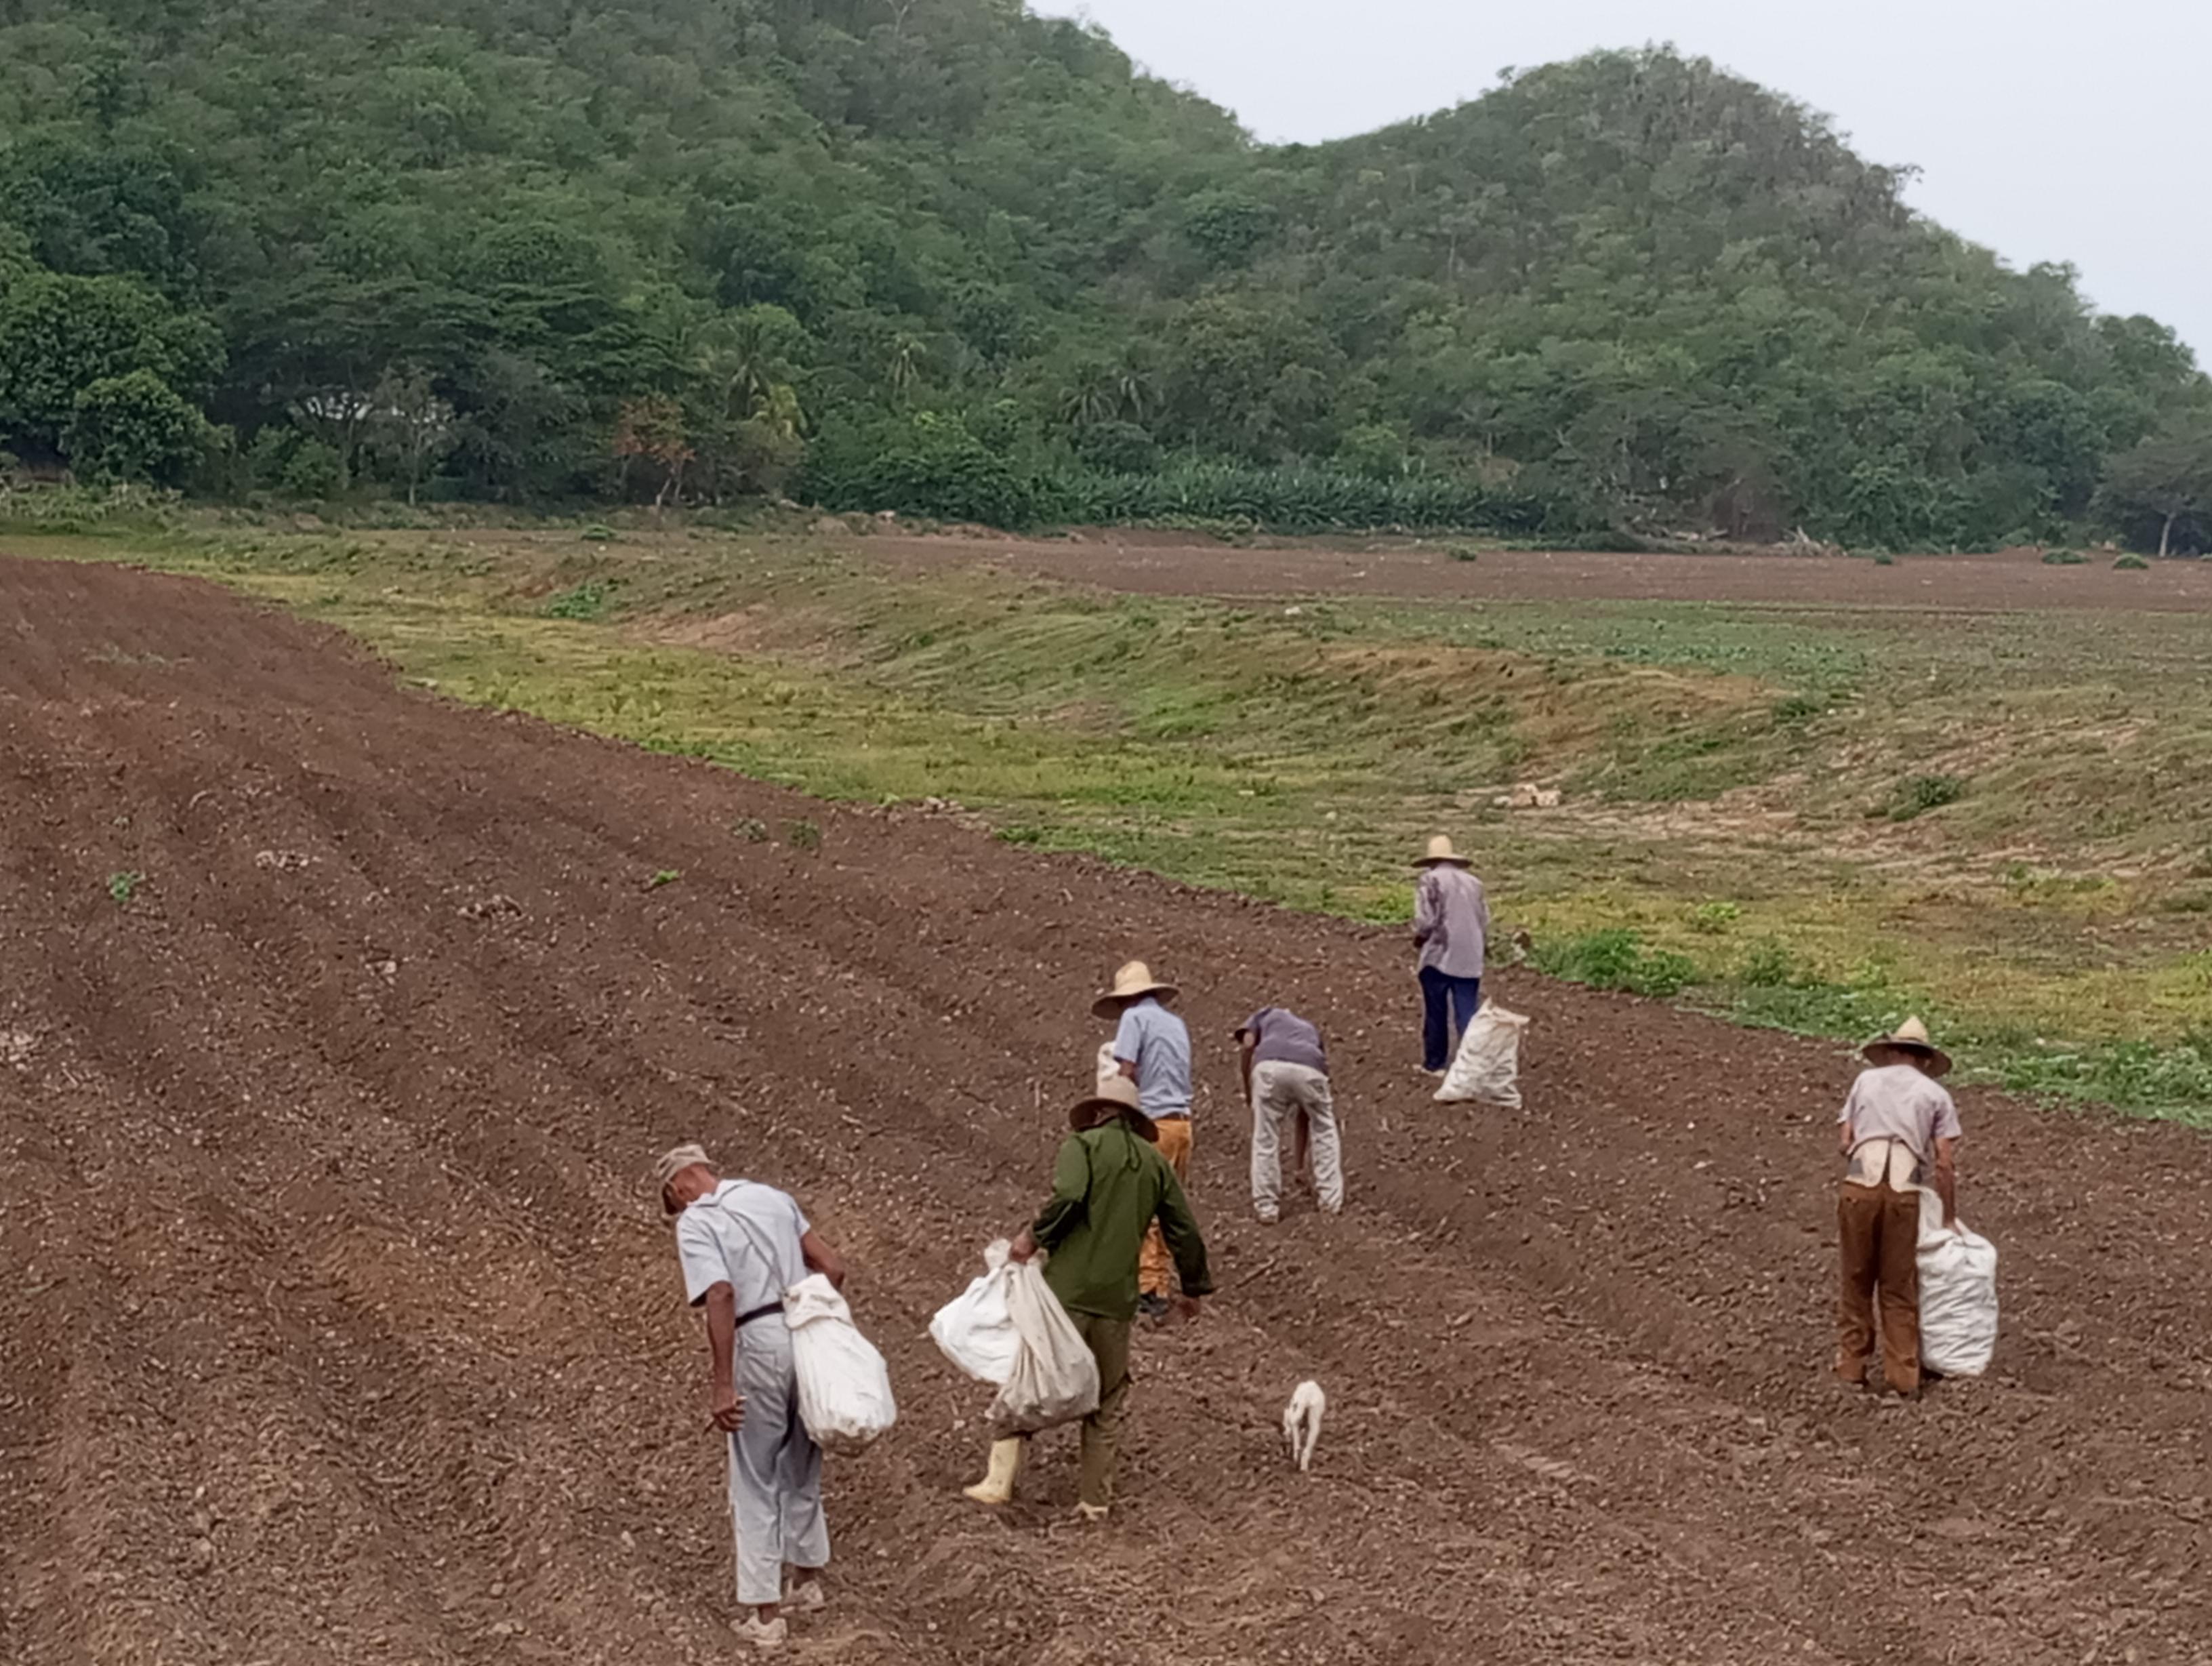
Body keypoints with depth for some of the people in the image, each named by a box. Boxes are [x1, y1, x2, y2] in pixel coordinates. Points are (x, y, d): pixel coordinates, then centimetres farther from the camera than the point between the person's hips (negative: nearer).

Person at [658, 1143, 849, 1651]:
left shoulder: (696, 1222, -6)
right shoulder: (772, 1196, 13)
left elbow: (721, 1295, -21)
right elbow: (832, 1266, 11)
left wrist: (721, 1384, -22)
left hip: (760, 1345, -6)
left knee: (755, 1484, 6)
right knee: (802, 1468, 24)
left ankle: (763, 1613, 9)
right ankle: (807, 1579, 38)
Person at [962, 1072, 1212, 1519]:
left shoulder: (1083, 1145, 0)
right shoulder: (1155, 1162, 14)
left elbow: (1067, 1197, -20)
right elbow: (1185, 1231, 15)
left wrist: (1034, 1236, -7)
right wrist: (1193, 1288, 26)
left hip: (1065, 1288, -4)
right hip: (1118, 1300, 4)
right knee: (1107, 1402, 16)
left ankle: (1000, 1480, 3)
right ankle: (1096, 1499, 16)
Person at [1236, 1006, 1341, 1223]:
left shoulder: (1267, 1015, 38)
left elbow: (1248, 1044, 11)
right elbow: (1303, 1115, 45)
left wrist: (1248, 1091, 22)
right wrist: (1298, 1164, 51)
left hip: (1269, 1067, -2)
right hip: (1310, 1070, 2)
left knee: (1265, 1139, 14)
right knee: (1324, 1132, 26)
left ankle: (1267, 1207, 16)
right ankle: (1331, 1201, 24)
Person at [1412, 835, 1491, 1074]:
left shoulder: (1431, 880, -5)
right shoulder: (1473, 882, 11)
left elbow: (1426, 921, -12)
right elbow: (1485, 922, 12)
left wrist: (1419, 938, 7)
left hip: (1438, 957, -4)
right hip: (1469, 961, 4)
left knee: (1436, 1013, 9)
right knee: (1467, 1013, 2)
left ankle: (1434, 1063, 19)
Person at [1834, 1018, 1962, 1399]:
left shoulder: (1866, 1079, 19)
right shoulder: (1936, 1094, 15)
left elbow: (1846, 1141, 14)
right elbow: (1945, 1164, 10)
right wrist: (1949, 1217, 17)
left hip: (1860, 1185, 1)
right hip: (1904, 1192, 0)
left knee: (1856, 1281, 14)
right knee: (1899, 1289, 10)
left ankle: (1851, 1368, 19)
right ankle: (1903, 1378, 12)